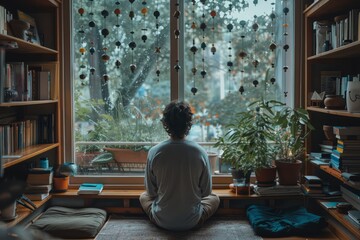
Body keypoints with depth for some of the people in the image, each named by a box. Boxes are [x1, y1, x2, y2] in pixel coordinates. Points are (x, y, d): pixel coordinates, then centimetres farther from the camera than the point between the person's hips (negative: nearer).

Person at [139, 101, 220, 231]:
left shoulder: (154, 152, -16)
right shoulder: (200, 152, -17)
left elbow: (151, 192, -4)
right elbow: (206, 191, -5)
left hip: (162, 220, 1)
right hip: (192, 221, 0)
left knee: (143, 196, 32)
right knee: (215, 198, 28)